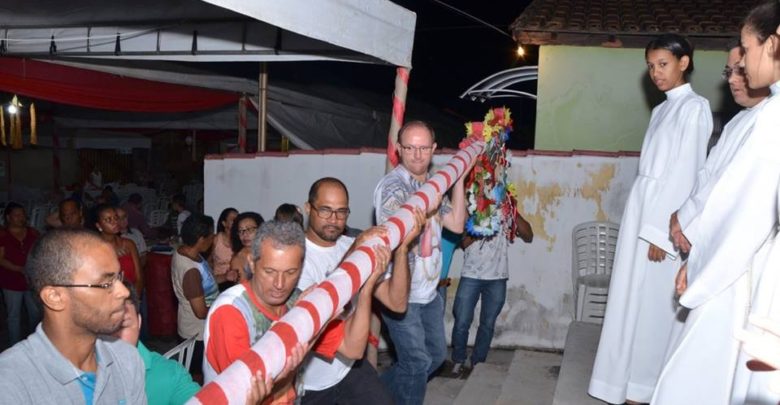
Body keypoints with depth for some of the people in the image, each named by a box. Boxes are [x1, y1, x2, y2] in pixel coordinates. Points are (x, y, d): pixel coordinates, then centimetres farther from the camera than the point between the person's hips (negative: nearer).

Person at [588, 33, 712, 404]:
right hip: (641, 210, 8)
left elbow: (686, 174, -14)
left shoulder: (695, 108, -8)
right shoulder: (661, 110, 17)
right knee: (631, 299, 11)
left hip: (664, 216, -8)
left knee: (652, 303, -1)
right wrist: (644, 222, 11)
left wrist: (662, 231, -17)